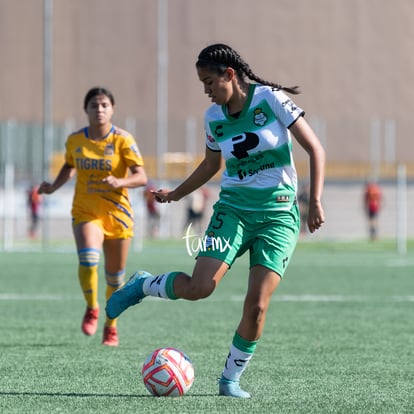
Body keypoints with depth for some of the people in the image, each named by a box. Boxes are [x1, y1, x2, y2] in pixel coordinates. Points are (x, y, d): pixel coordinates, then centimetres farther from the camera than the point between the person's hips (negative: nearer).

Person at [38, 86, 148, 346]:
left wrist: (119, 182, -34)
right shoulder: (75, 140, 1)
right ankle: (92, 309, -1)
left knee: (115, 276, 7)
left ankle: (111, 325, 31)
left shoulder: (123, 140, -9)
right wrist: (54, 187, 3)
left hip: (117, 214, -1)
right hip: (86, 212, 1)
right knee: (88, 258, -27)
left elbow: (141, 177, -15)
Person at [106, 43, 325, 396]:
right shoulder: (214, 117, 4)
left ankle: (231, 378, 5)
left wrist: (315, 201, -15)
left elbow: (315, 150, -8)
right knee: (199, 287, -18)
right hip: (234, 208, 3)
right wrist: (176, 194, 18)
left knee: (257, 305, -13)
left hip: (278, 215, -3)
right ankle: (141, 286, 11)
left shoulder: (271, 100, -9)